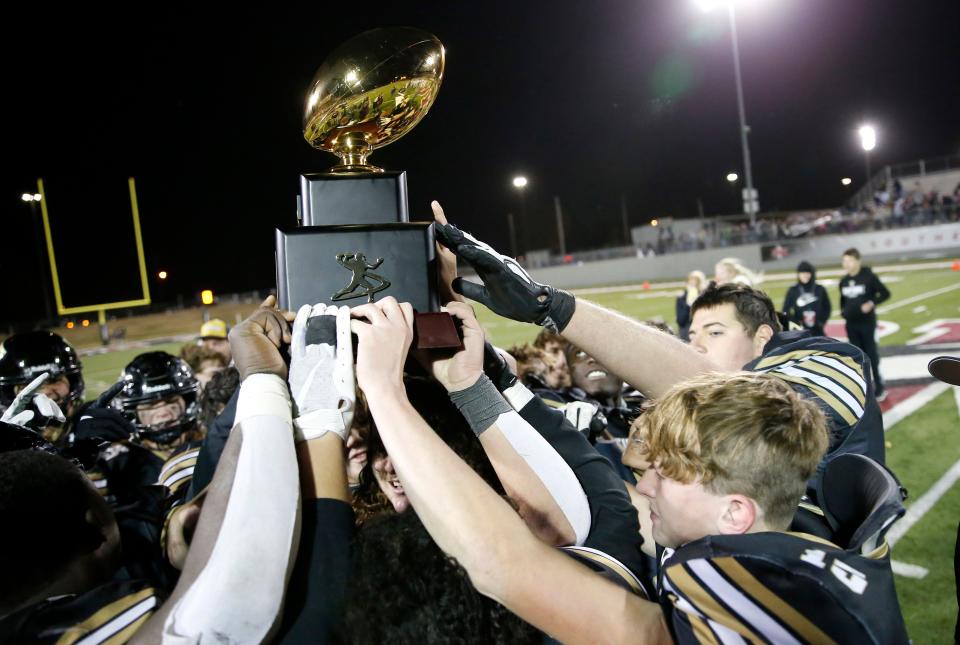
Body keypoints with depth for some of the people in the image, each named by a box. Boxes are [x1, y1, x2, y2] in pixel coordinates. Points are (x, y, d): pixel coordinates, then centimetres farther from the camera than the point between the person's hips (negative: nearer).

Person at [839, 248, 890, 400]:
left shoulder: (869, 277, -11)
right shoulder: (843, 281, 5)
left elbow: (885, 294, -7)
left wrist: (872, 303, -18)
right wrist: (843, 310, 4)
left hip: (867, 323, -5)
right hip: (851, 324, 5)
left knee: (871, 355, 1)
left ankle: (878, 387, 16)